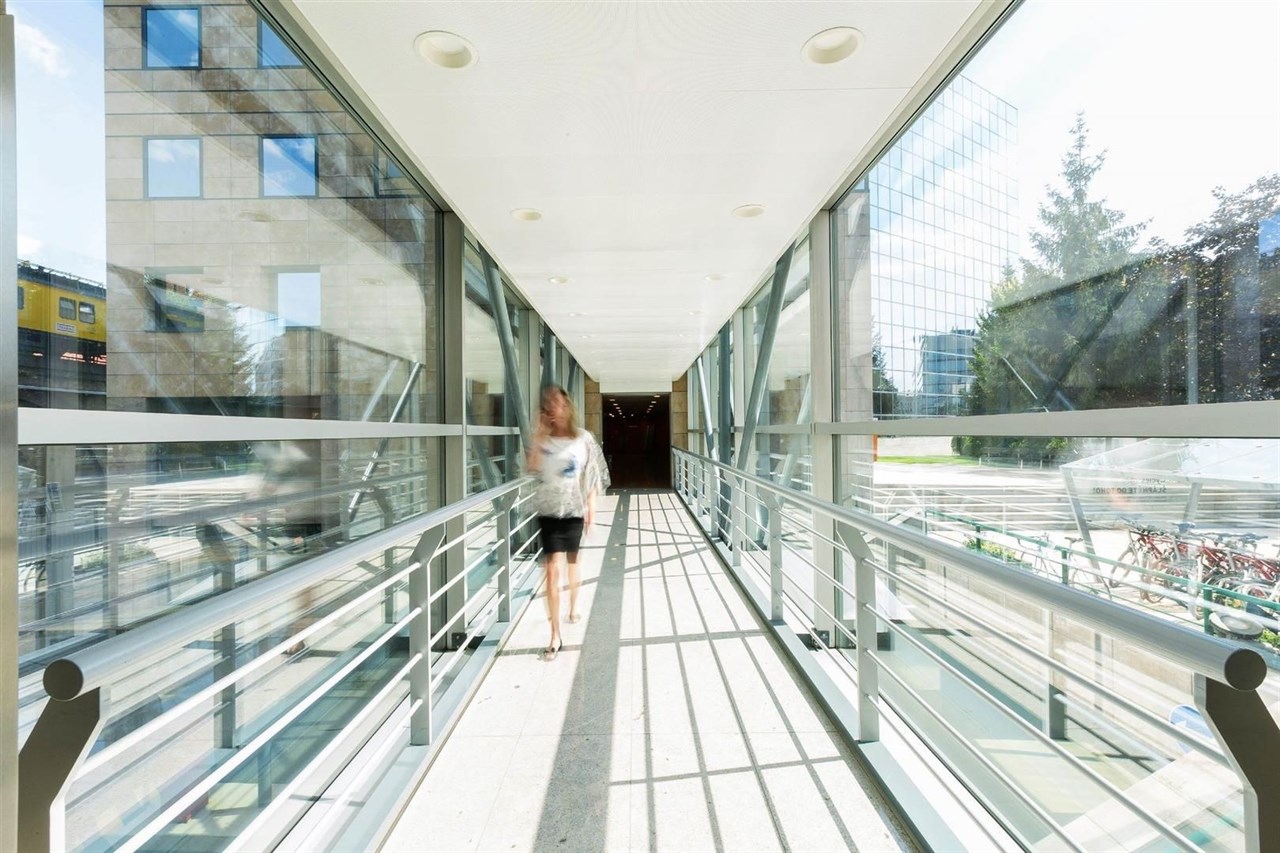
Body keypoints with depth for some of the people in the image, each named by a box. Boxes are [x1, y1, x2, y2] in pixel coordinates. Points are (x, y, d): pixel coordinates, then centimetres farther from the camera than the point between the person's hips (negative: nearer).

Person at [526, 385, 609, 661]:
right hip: (550, 511, -1)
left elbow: (594, 477, 2)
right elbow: (532, 469, -17)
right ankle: (555, 636, 3)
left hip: (575, 510, 1)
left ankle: (573, 607, 47)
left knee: (572, 563, 19)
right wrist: (538, 435, -17)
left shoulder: (584, 438, -2)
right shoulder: (542, 440, -2)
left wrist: (591, 508, -1)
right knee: (553, 570, -7)